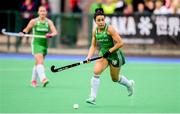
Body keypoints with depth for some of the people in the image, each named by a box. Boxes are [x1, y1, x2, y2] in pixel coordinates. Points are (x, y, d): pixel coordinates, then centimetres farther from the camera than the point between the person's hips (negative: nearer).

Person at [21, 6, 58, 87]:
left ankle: (33, 80, 30)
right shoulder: (34, 21, -2)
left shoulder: (49, 22, 2)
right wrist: (24, 32, -11)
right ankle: (43, 79, -33)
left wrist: (50, 35, -30)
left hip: (44, 44, 3)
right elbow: (27, 29, 11)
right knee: (40, 61, -21)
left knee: (38, 63, 14)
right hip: (36, 43, -3)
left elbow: (55, 32, -9)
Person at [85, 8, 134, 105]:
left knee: (115, 79, 10)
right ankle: (93, 97, -18)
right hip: (103, 55, 5)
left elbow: (120, 43, -21)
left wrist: (109, 51, -22)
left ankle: (129, 84, 45)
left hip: (114, 56, -5)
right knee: (96, 71, -21)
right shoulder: (95, 31, -1)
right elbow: (93, 45, 9)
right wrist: (89, 56, -6)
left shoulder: (110, 29, -19)